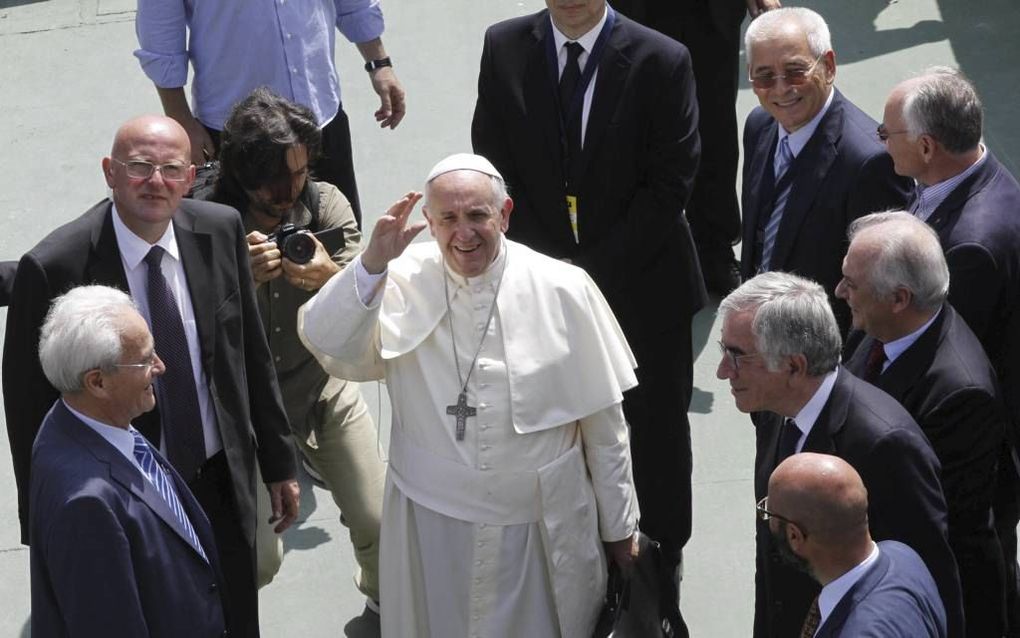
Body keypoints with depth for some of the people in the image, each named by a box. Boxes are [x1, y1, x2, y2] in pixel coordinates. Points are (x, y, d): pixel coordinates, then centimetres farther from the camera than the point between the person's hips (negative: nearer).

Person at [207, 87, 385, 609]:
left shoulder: (326, 205, -10)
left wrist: (332, 278, -34)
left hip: (324, 389, 3)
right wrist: (240, 279, -37)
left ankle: (383, 597, 37)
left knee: (377, 524, 2)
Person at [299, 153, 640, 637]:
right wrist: (373, 263, -30)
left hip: (544, 532, -1)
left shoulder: (563, 290, -8)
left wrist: (620, 528, 5)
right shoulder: (405, 282, -6)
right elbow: (327, 343, -19)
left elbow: (604, 423, -1)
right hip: (431, 527, 1)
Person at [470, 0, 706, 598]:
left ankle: (661, 562, 32)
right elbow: (495, 167, -1)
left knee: (656, 434, 13)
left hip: (640, 284, -1)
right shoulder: (504, 48, -5)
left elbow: (670, 184, -13)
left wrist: (593, 272, -15)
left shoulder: (661, 61, -14)